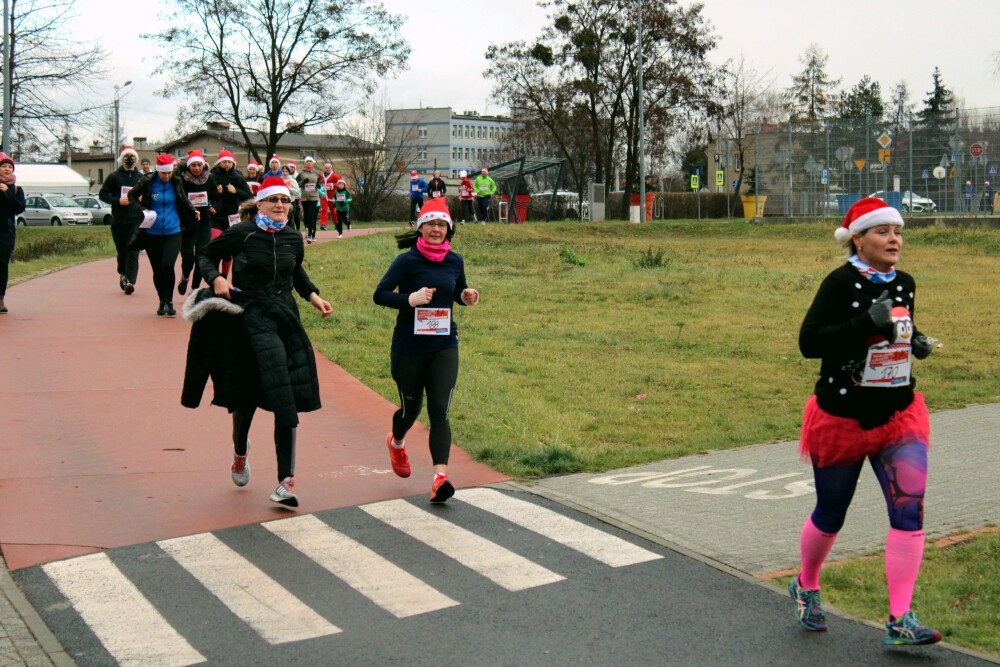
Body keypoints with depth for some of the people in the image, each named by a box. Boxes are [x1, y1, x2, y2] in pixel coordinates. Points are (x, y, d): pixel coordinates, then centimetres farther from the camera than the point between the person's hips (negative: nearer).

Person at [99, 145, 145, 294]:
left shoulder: (141, 178, 11)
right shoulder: (114, 176, 6)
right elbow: (102, 194, 4)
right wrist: (117, 200, -11)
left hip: (136, 220, 0)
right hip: (118, 220, 0)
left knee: (133, 251, -13)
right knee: (121, 250, 8)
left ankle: (130, 280, -22)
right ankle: (122, 275, 30)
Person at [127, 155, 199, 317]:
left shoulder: (176, 182, 1)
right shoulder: (147, 182, -4)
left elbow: (184, 200, 18)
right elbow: (132, 196, 9)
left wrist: (193, 211, 2)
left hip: (173, 232, 0)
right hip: (152, 233, 0)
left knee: (168, 266, -18)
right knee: (157, 270, 7)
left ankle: (169, 301, -3)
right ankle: (162, 302, 25)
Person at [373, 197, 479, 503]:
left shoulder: (454, 261, 4)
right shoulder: (407, 261, -10)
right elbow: (380, 294, -12)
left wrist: (467, 297, -3)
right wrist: (410, 299, -28)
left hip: (444, 347, 2)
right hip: (409, 348, -2)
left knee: (439, 410, -9)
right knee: (411, 408, 14)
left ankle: (440, 477, -15)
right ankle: (396, 443, 49)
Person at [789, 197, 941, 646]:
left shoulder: (905, 284, 5)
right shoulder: (842, 283, -15)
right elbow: (809, 342, -25)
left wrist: (917, 344, 2)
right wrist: (867, 323, -33)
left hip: (899, 415, 5)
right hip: (842, 418, -4)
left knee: (910, 508, -10)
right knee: (830, 515, 12)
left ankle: (900, 619, -7)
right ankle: (805, 587, 39)